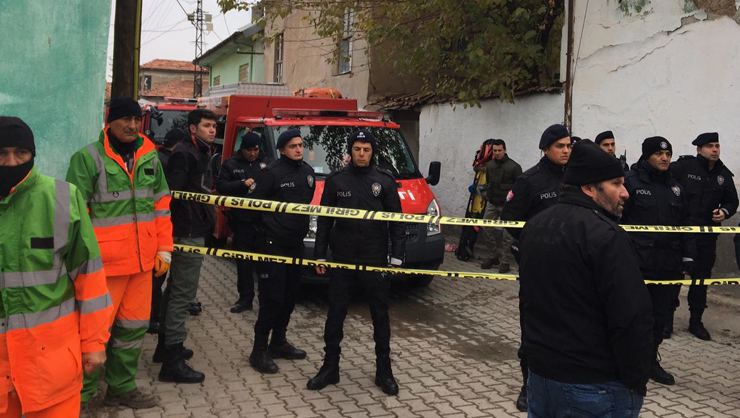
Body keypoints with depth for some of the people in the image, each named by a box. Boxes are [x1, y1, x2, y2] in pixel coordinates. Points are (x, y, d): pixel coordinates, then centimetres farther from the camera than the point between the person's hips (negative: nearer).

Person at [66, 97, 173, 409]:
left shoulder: (149, 157, 10)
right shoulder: (88, 158, -7)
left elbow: (161, 205, 15)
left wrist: (164, 249, 12)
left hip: (142, 261, 6)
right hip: (103, 263, -6)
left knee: (134, 326, 14)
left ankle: (121, 387, 32)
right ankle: (81, 392, 18)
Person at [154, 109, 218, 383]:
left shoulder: (200, 154, 18)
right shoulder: (183, 154, -14)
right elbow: (175, 192, -23)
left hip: (192, 231, 11)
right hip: (188, 232, -11)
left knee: (176, 289, 18)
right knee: (183, 293, -8)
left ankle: (166, 345, 32)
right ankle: (172, 362, -4)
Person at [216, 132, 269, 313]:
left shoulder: (265, 164, 6)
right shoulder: (231, 164, 5)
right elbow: (220, 186, -3)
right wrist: (243, 184, -14)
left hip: (263, 220, -1)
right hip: (241, 220, 1)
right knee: (243, 262, 8)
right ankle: (245, 298, 17)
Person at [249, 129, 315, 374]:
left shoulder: (307, 172, 11)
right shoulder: (273, 172, -11)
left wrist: (302, 228, 15)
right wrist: (261, 234, -10)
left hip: (296, 243, 7)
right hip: (274, 243, -7)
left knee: (290, 296, 13)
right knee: (272, 298, -7)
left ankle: (278, 342, 27)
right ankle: (259, 351, 2)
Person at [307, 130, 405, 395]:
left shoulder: (385, 181, 1)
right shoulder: (335, 181, 4)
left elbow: (396, 222, 2)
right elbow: (324, 221, 7)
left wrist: (396, 256, -5)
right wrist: (319, 255, 3)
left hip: (375, 260, -1)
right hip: (342, 259, 1)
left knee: (380, 316, 7)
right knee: (335, 316, 7)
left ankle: (384, 371, 19)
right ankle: (330, 368, 21)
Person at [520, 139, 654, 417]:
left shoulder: (534, 226, 7)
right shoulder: (606, 235, -19)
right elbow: (632, 319, -22)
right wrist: (637, 379, -11)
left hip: (539, 373, 8)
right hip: (596, 385, -7)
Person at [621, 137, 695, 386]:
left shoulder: (675, 188, 15)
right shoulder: (631, 182, -5)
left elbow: (685, 225, 18)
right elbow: (616, 219, -7)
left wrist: (688, 256, 12)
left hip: (669, 264, 6)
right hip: (638, 263, -6)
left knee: (661, 314, 11)